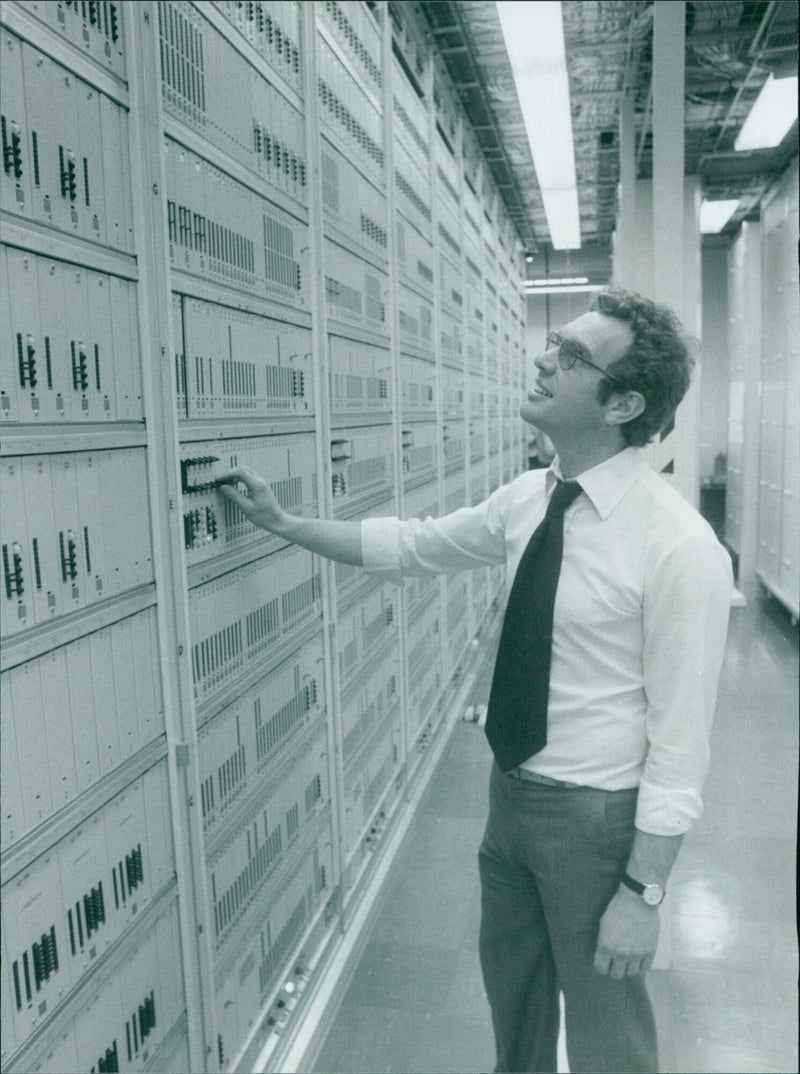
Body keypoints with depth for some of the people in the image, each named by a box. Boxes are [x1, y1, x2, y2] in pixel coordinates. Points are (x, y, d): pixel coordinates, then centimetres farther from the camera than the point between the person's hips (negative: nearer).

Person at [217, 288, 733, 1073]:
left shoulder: (680, 546, -24)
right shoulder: (527, 498, -4)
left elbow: (680, 738, -20)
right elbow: (412, 545, 7)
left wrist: (644, 891, -16)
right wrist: (283, 522, 5)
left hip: (596, 816, -6)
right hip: (510, 792, 6)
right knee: (511, 989, 28)